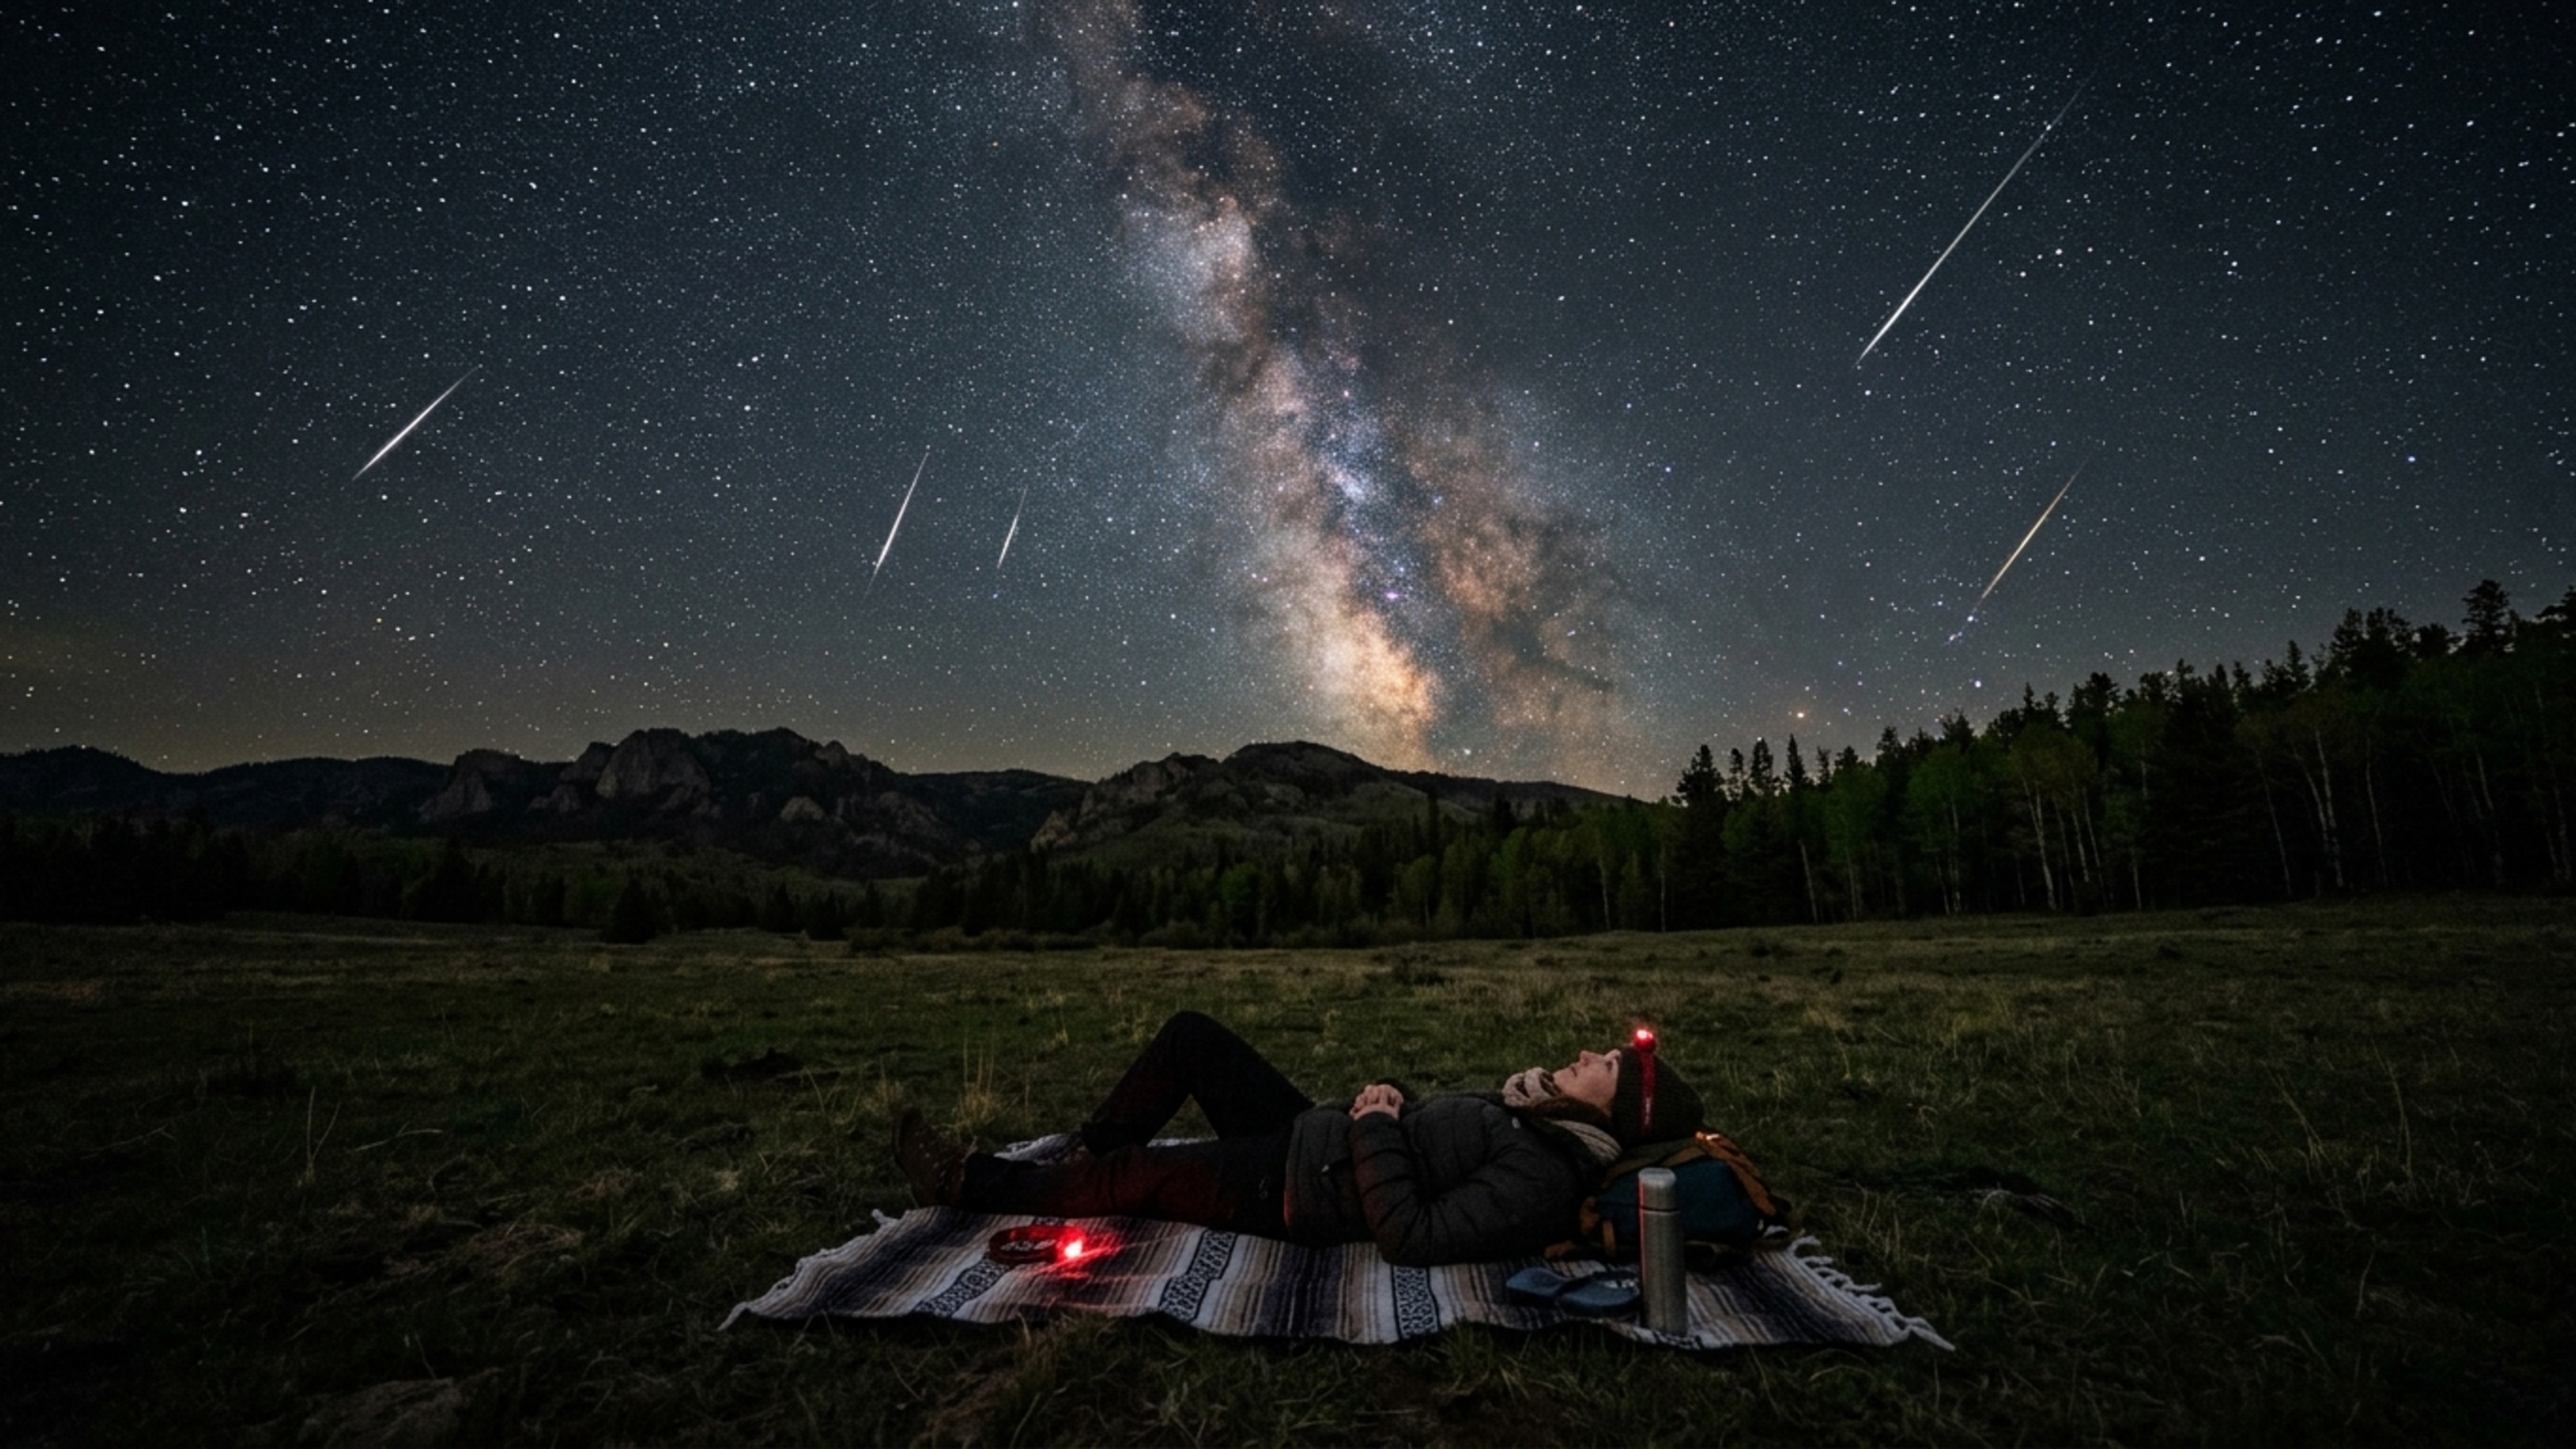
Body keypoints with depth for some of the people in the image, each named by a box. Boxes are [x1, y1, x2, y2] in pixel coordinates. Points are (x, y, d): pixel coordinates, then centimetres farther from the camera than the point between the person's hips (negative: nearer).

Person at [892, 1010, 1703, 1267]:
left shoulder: (1543, 1181, -23)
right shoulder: (1539, 1114, 6)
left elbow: (1410, 1237, -29)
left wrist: (1376, 1127, -23)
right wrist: (1395, 1099, -1)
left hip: (1294, 1192, -9)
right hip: (1310, 1131, 9)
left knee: (1130, 1175, -6)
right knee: (1188, 1036, 6)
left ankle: (962, 1182, 16)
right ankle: (1084, 1153, 23)